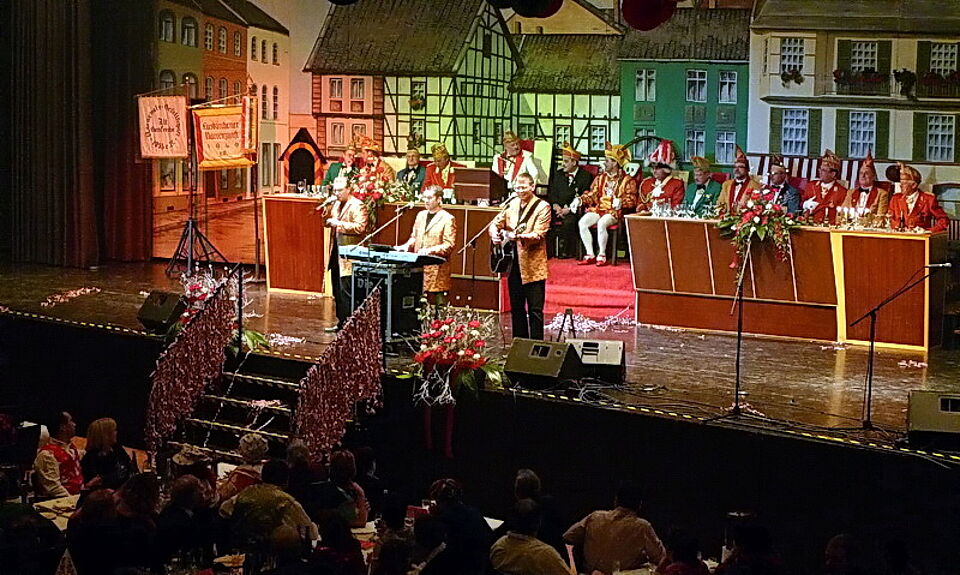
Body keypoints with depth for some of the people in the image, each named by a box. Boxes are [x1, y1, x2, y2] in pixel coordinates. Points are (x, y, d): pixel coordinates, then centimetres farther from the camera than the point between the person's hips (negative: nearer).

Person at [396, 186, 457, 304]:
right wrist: (407, 246, 4)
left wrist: (430, 250, -23)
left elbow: (449, 245, -11)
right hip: (418, 267, 6)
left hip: (436, 269, -6)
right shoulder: (421, 215, 16)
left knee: (438, 303, -5)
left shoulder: (447, 219, -5)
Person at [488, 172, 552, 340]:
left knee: (535, 309, -4)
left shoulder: (542, 207, -7)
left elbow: (539, 234, -16)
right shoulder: (511, 205, 11)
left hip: (533, 266, -6)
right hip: (514, 264, 6)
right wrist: (494, 233, -7)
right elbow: (495, 223, 16)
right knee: (516, 307, 13)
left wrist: (519, 236, -30)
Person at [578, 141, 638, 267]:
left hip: (614, 211, -5)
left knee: (601, 223, -36)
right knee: (582, 223, -22)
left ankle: (602, 255, -21)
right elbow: (592, 194, 17)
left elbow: (631, 200, -4)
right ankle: (590, 255, -16)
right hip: (598, 209, 5)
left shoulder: (627, 180, 3)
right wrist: (581, 199, -2)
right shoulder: (600, 178, 21)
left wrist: (621, 202, -24)